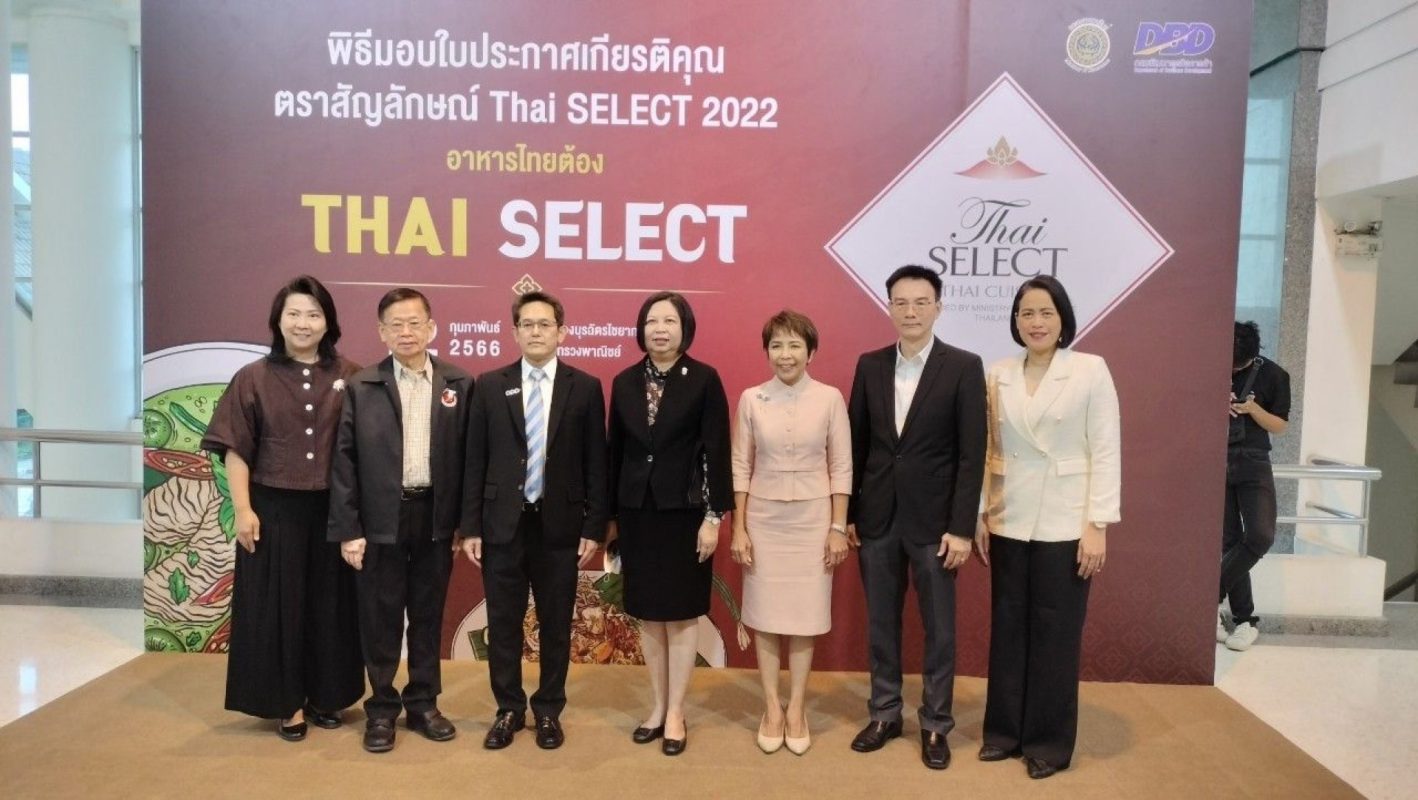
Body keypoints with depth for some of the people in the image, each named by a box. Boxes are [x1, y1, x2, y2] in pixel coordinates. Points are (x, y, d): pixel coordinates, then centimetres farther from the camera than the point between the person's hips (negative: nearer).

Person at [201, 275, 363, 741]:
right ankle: (286, 702, 21)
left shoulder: (351, 377, 1)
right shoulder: (253, 378, 0)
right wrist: (242, 509, -8)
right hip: (275, 510, -1)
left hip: (333, 509, 1)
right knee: (279, 604, 7)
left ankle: (325, 694, 27)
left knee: (330, 602, 11)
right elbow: (235, 449, -1)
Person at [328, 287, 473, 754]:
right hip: (380, 520, -1)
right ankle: (382, 709, 23)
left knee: (428, 616, 12)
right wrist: (348, 529, -6)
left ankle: (423, 704, 26)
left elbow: (468, 455, 1)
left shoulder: (460, 384, 2)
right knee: (380, 618, 8)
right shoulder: (361, 387, 0)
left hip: (436, 518, 1)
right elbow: (344, 460, -2)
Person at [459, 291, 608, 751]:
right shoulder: (490, 386, 3)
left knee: (555, 624, 10)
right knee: (503, 623, 10)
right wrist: (470, 527, -1)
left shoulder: (585, 388, 0)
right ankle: (509, 709, 27)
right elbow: (475, 461, 3)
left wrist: (594, 528, -4)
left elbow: (595, 463, 0)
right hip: (503, 523, 1)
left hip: (559, 524, -1)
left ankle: (549, 710, 26)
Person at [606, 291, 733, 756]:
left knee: (681, 614, 5)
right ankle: (658, 706, 25)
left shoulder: (704, 379, -6)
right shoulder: (625, 381, 5)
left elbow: (716, 451, -8)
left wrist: (713, 516, -12)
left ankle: (675, 713, 17)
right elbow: (615, 450, 8)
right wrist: (609, 515, 8)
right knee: (648, 615, 11)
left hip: (684, 511, -4)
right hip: (636, 511, 4)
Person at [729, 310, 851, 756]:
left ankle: (797, 709, 20)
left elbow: (841, 467, -1)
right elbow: (741, 466, 1)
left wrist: (839, 527, -4)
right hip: (763, 517, 1)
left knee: (804, 614, 6)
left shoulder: (830, 398, -4)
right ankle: (771, 708, 21)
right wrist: (738, 528, -1)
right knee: (764, 613, 7)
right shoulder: (751, 399, -2)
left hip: (812, 518, -1)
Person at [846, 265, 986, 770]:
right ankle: (884, 715, 29)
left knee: (939, 628, 9)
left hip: (933, 520, -3)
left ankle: (935, 725, 24)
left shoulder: (964, 367, -6)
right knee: (880, 623, 13)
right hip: (876, 518, 3)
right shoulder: (870, 365, 4)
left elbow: (972, 454, -8)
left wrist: (961, 527, -12)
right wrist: (848, 513, 4)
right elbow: (856, 444, 7)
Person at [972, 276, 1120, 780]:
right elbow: (990, 451, 8)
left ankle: (1049, 742, 21)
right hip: (1009, 523, 3)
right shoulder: (999, 374, 5)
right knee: (1007, 630, 11)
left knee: (1055, 635, 6)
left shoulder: (1091, 370, -5)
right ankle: (1005, 730, 26)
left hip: (1064, 524, -3)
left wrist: (1097, 525, -11)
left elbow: (1105, 452, -7)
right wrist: (979, 515, 6)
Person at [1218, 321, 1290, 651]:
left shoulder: (1274, 375, 0)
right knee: (1229, 542, 0)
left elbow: (1279, 426, 4)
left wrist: (1252, 408, -15)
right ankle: (1245, 618, 8)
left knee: (1260, 536, -14)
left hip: (1253, 464, 0)